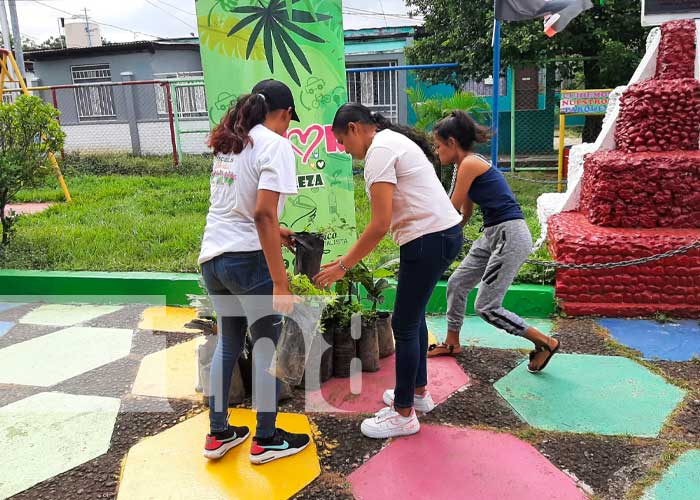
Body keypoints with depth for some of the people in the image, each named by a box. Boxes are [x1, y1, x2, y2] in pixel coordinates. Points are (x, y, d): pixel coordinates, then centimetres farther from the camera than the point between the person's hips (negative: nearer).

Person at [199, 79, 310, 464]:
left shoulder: (228, 143, 15)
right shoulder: (275, 144, -10)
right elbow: (263, 213, -21)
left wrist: (274, 231, 31)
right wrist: (280, 282, -20)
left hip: (212, 257, 8)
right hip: (248, 258, -8)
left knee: (228, 343, 21)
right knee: (267, 345, 8)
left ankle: (218, 434, 31)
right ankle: (266, 440, 22)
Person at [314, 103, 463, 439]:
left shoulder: (379, 151, -13)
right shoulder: (394, 140, 17)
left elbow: (380, 224, -20)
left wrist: (343, 266, -11)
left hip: (429, 239, -10)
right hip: (445, 232, 10)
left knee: (404, 324, 0)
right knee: (413, 316, 21)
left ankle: (403, 414, 13)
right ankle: (418, 392, 36)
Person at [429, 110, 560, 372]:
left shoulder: (469, 164, -14)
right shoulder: (470, 164, 14)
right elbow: (465, 214, 19)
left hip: (511, 236, -10)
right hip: (493, 235, 10)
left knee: (486, 307, -5)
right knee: (456, 284, 15)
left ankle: (545, 343, 8)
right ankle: (452, 343, 32)